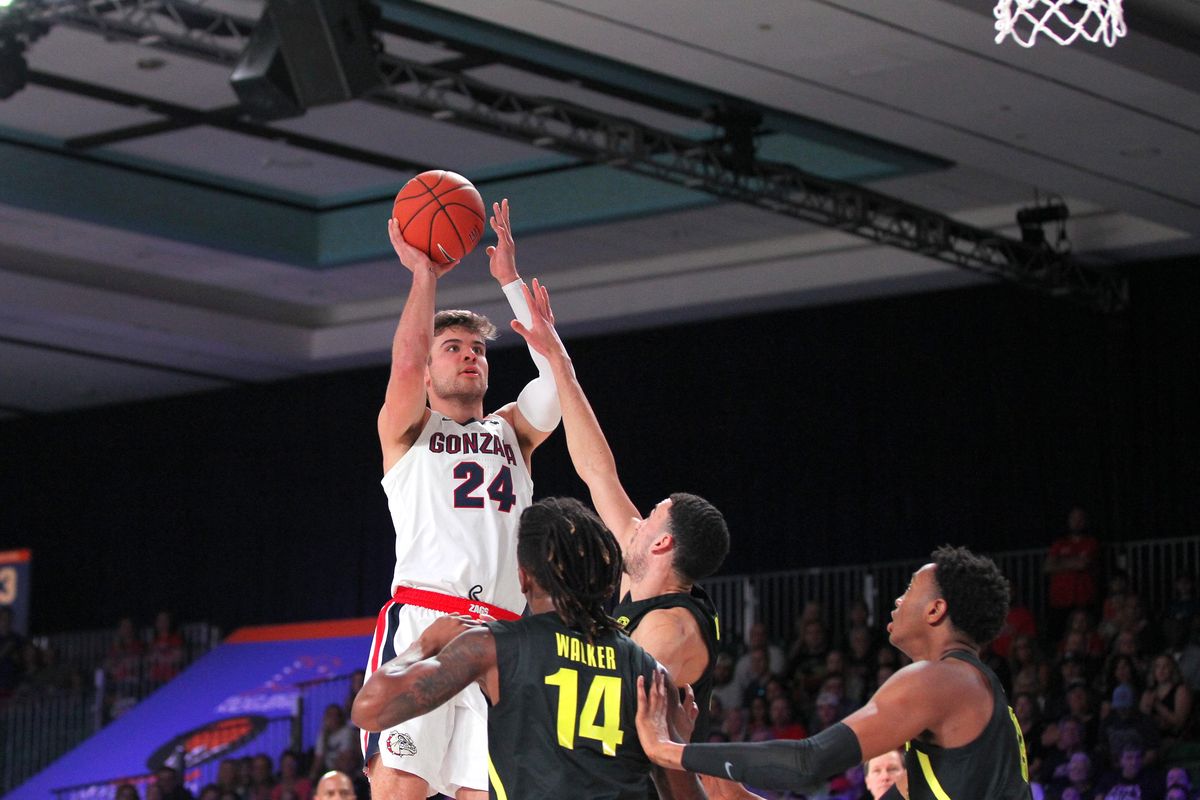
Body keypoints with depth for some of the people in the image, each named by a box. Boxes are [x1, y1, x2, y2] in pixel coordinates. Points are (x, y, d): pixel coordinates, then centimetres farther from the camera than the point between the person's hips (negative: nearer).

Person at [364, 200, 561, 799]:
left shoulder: (511, 431, 27)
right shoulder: (406, 430, 18)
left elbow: (556, 373, 10)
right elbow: (405, 362, -3)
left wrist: (511, 280, 10)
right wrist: (424, 274, 6)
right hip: (421, 619, -4)